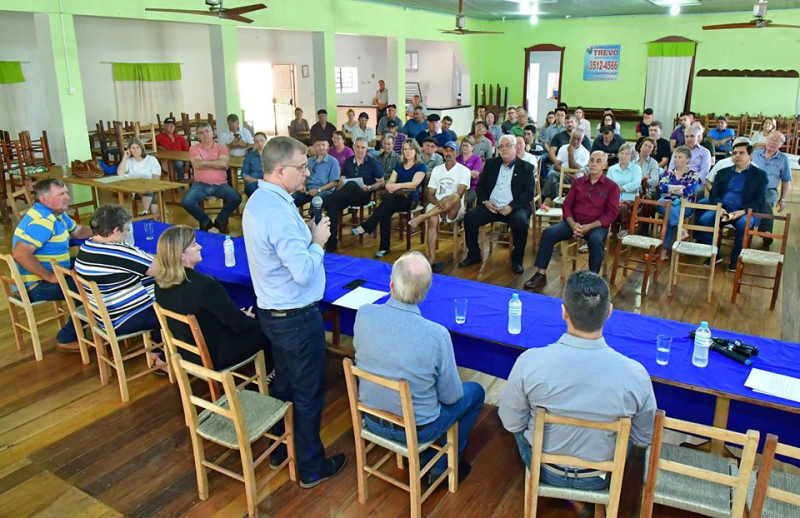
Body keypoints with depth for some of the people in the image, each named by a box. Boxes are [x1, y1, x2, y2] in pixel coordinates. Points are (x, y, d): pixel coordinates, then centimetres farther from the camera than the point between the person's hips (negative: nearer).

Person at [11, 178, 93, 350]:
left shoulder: (55, 213, 8)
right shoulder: (42, 221, -24)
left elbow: (79, 232, 21)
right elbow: (20, 253, -34)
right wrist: (50, 277, -29)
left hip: (52, 272, 11)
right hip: (36, 284, -11)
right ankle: (68, 339, -5)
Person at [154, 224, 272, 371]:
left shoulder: (161, 282, -9)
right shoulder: (205, 285, -34)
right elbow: (239, 324, -22)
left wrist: (238, 315, 9)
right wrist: (249, 318, 1)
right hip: (214, 356, -8)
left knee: (245, 320, 24)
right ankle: (266, 374, 35)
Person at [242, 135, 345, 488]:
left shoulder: (258, 200, 4)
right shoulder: (279, 213, -27)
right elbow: (304, 272, -29)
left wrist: (306, 235, 5)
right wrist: (318, 241, -14)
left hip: (272, 312, 10)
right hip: (297, 317, -9)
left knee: (282, 382, 24)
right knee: (308, 393, 7)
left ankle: (279, 449, 41)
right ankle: (311, 467, 24)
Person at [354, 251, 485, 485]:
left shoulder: (363, 314, -20)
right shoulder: (436, 334, -31)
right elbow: (450, 396, -16)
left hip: (372, 420, 5)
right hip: (416, 430, -4)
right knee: (475, 392, 20)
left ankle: (423, 458, 34)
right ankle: (443, 469, 26)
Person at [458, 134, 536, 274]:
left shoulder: (526, 167, 5)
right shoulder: (491, 164, 15)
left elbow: (529, 192, -4)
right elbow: (480, 186, 14)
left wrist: (512, 206, -18)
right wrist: (485, 201, -7)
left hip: (514, 208, -3)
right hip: (490, 206, 3)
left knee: (521, 222, -34)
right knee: (470, 216, -22)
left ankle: (517, 259, -12)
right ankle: (474, 254, -5)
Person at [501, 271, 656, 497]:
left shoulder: (529, 362, -30)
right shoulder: (635, 373, -27)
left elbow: (512, 423, -13)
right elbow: (645, 437, -8)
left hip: (544, 469, 0)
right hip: (601, 477, 1)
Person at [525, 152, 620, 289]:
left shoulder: (612, 187, 1)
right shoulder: (578, 182, 11)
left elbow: (611, 214, -5)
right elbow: (566, 205, 7)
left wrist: (588, 227, -17)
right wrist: (573, 224, -12)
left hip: (596, 225, -3)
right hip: (574, 223, 3)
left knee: (596, 240, -38)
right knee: (548, 232, -21)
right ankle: (541, 274, -20)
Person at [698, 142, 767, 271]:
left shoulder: (760, 175, 9)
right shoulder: (723, 172, 19)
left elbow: (759, 201, -1)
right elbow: (713, 194, 10)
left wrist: (743, 211, -20)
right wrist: (719, 208, -12)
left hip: (744, 212, -3)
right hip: (722, 210, 3)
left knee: (743, 224, -36)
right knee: (703, 220, -27)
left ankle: (736, 259, -16)